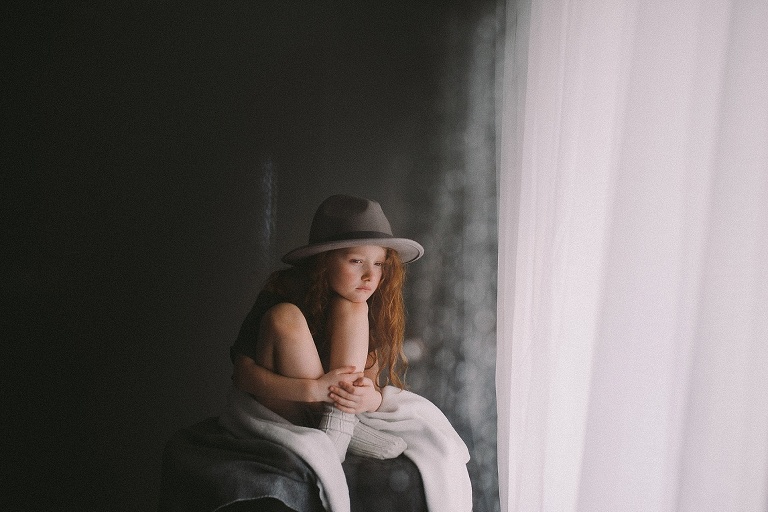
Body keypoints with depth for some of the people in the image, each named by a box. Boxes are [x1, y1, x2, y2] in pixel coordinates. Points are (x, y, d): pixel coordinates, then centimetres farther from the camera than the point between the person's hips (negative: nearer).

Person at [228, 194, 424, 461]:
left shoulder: (369, 304, -9)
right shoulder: (281, 294, -20)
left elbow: (375, 378, -9)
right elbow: (243, 373, -23)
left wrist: (371, 397, -34)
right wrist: (314, 389, -36)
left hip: (346, 407, 3)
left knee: (353, 309, -18)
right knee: (283, 317, -29)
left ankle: (335, 431, -28)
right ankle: (347, 431, -22)